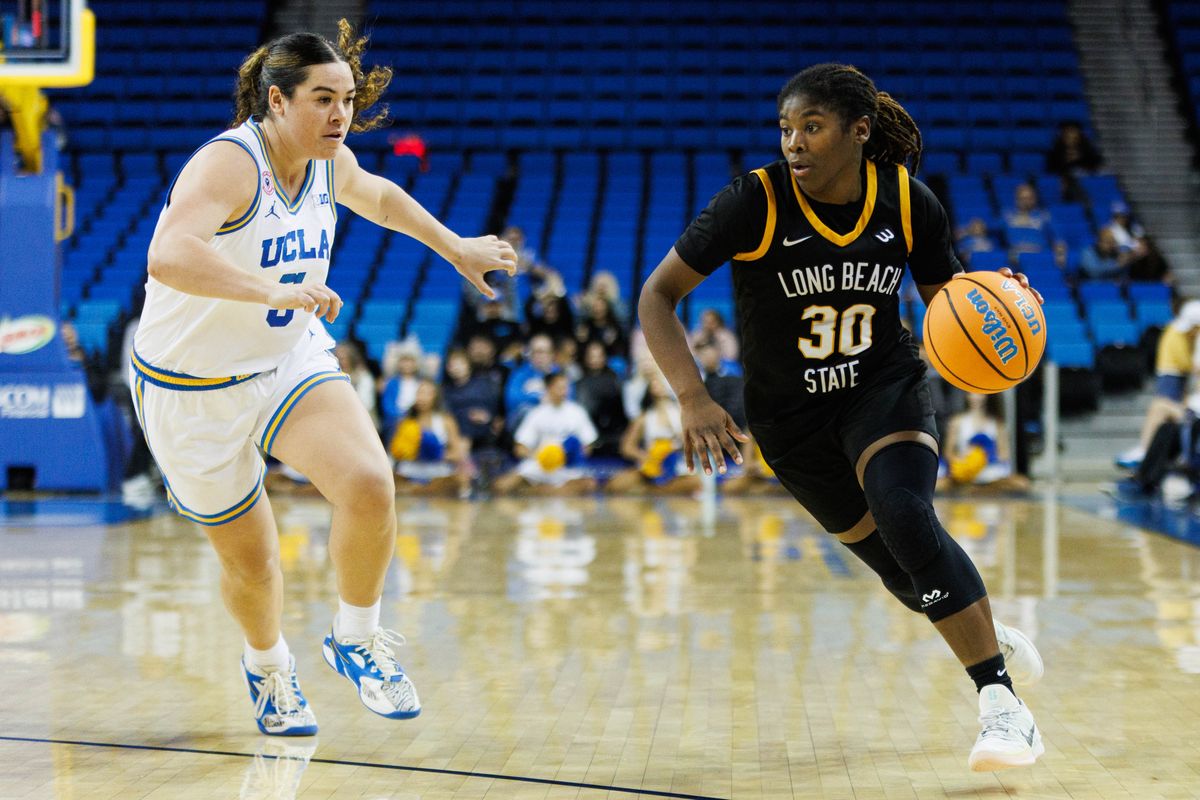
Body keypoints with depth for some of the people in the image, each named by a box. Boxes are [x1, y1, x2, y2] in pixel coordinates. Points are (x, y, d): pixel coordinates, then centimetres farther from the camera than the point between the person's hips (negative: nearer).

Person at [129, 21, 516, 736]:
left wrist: (455, 248, 28)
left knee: (370, 485, -22)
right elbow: (169, 256, -44)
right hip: (196, 390, -5)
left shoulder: (329, 161, -2)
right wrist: (275, 292, -51)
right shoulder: (228, 163, -26)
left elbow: (377, 196, 24)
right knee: (250, 559, 8)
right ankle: (268, 665, 43)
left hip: (292, 361, 5)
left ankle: (355, 639, 4)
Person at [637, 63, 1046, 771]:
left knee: (904, 515, -30)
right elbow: (658, 296, -15)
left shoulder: (909, 202, -13)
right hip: (790, 415, 1)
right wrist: (693, 398, -27)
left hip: (886, 389, 0)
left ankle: (1003, 703, -23)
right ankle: (993, 640, 41)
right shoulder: (755, 202, -21)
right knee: (904, 567, 7)